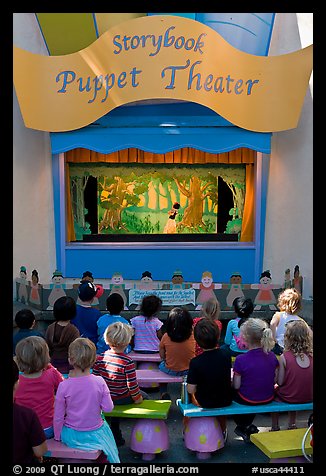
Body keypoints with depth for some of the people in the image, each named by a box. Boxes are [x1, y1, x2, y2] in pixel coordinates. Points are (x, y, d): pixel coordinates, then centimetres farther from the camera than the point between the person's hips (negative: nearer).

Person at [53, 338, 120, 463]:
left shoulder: (64, 386, -19)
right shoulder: (99, 382, -18)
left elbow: (58, 416, -10)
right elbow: (108, 408, -11)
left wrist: (57, 437, 5)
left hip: (72, 435, 1)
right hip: (95, 433, 0)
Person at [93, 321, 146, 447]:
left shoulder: (100, 358, -9)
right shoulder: (128, 362, -24)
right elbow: (132, 384, -19)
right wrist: (137, 397, -3)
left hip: (105, 398, 5)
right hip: (122, 399, -5)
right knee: (144, 396, 18)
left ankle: (116, 436, 36)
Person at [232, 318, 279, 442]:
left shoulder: (241, 360, -26)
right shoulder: (272, 356, -12)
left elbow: (236, 386, -17)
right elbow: (275, 380, -2)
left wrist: (233, 379, 3)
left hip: (247, 400, -4)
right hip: (268, 399, 5)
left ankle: (243, 427, 31)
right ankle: (247, 425, 41)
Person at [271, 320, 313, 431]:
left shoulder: (284, 357, -21)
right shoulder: (311, 356, -10)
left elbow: (280, 382, -16)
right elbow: (307, 379, 0)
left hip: (288, 397, -4)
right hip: (308, 398, 4)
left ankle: (275, 427, 32)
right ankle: (292, 425, 39)